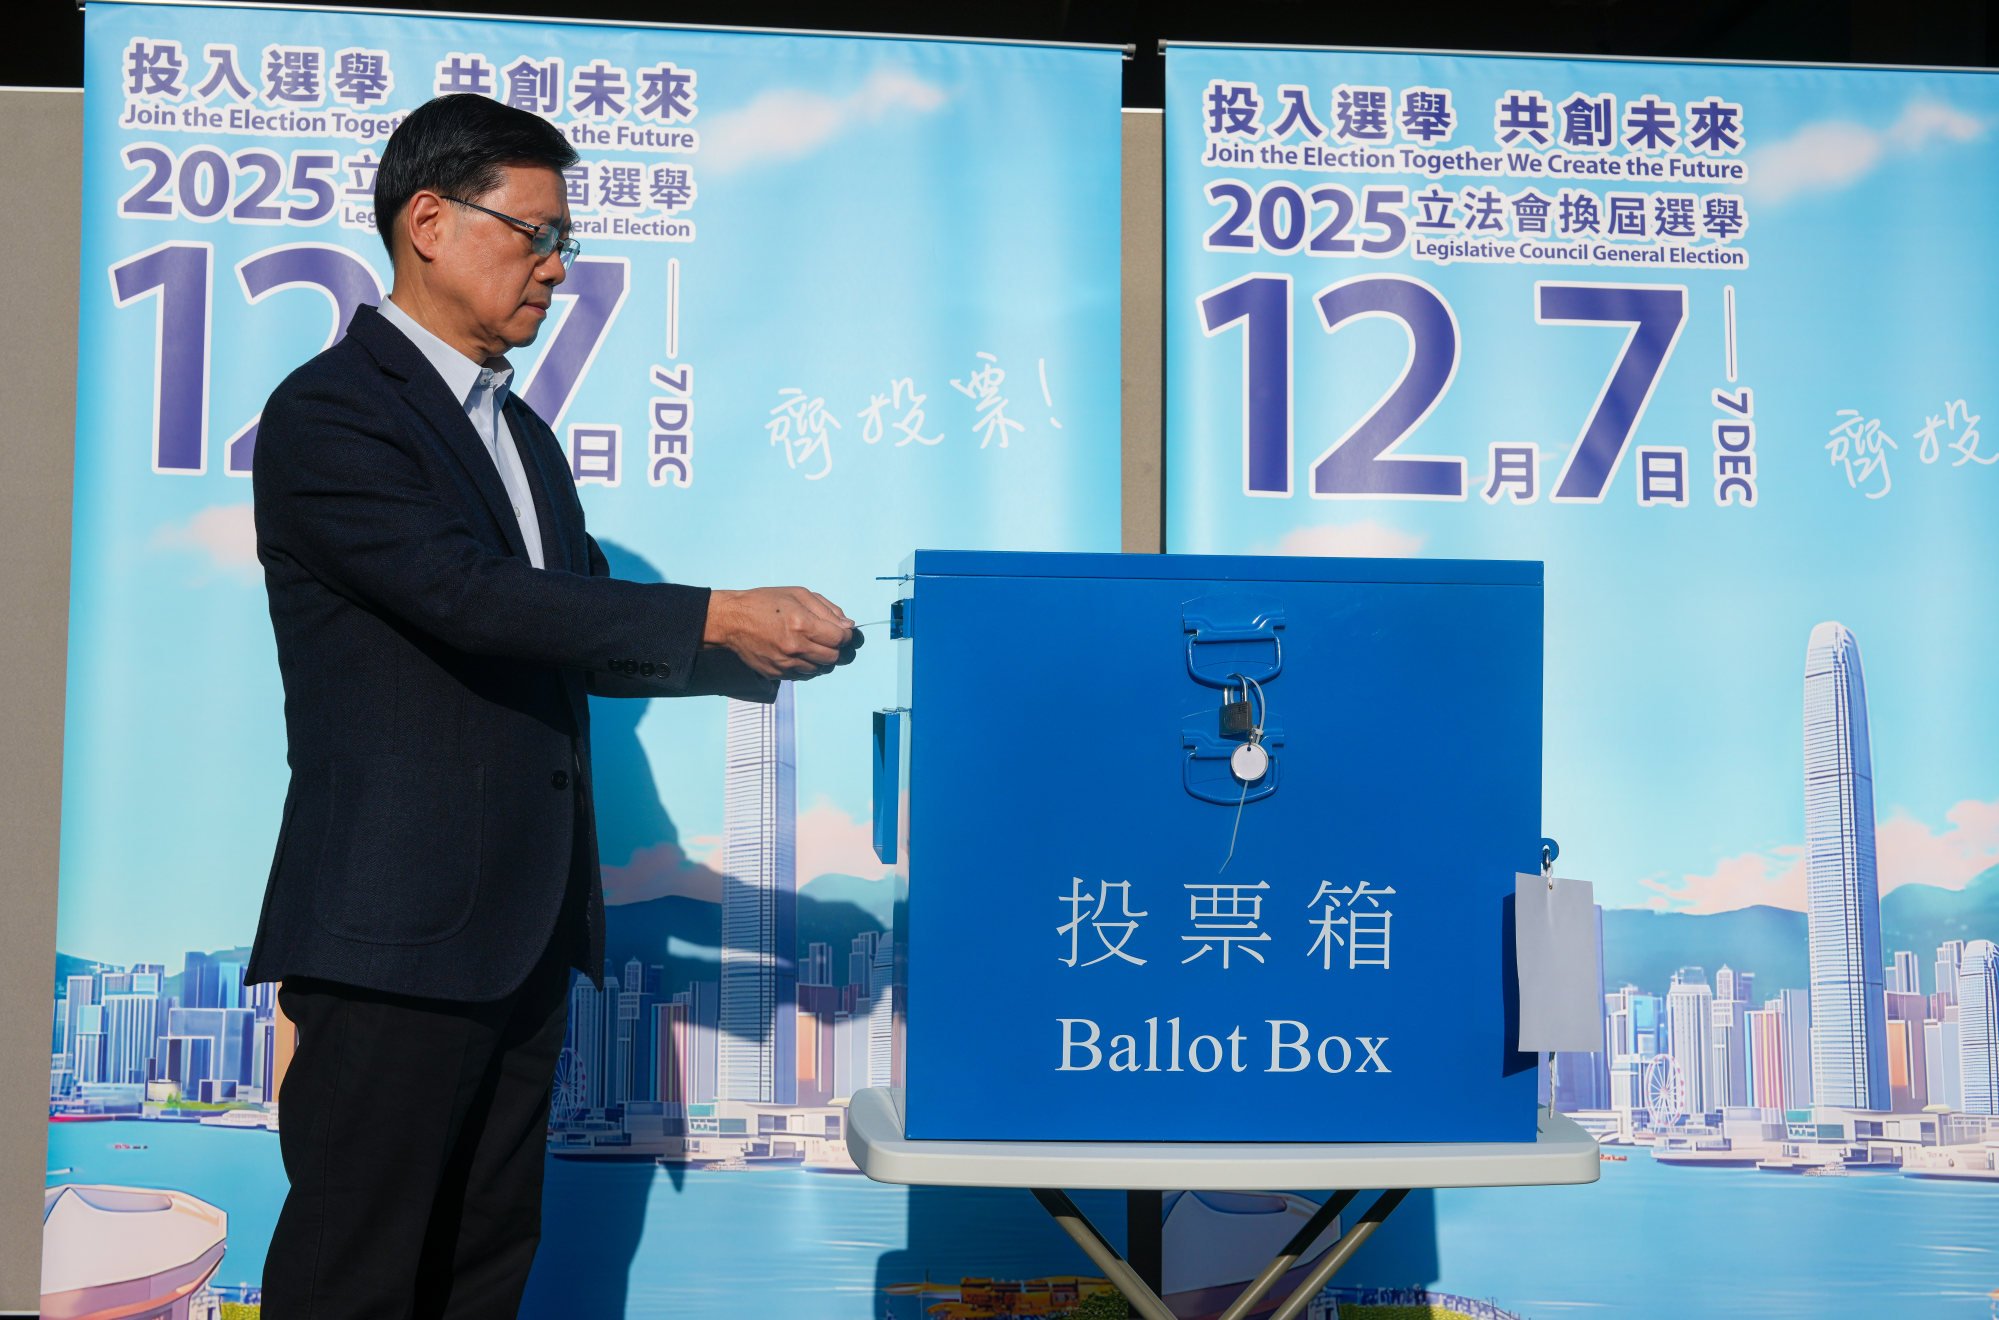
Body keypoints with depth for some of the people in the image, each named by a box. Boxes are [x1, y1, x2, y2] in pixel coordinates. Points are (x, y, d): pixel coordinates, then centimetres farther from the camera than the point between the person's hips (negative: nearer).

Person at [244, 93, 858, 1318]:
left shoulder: (521, 430, 19)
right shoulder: (329, 413, -9)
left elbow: (581, 639, 17)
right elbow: (472, 597, -21)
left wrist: (762, 652, 2)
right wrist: (716, 618, -21)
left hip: (524, 930, 9)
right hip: (401, 931, -8)